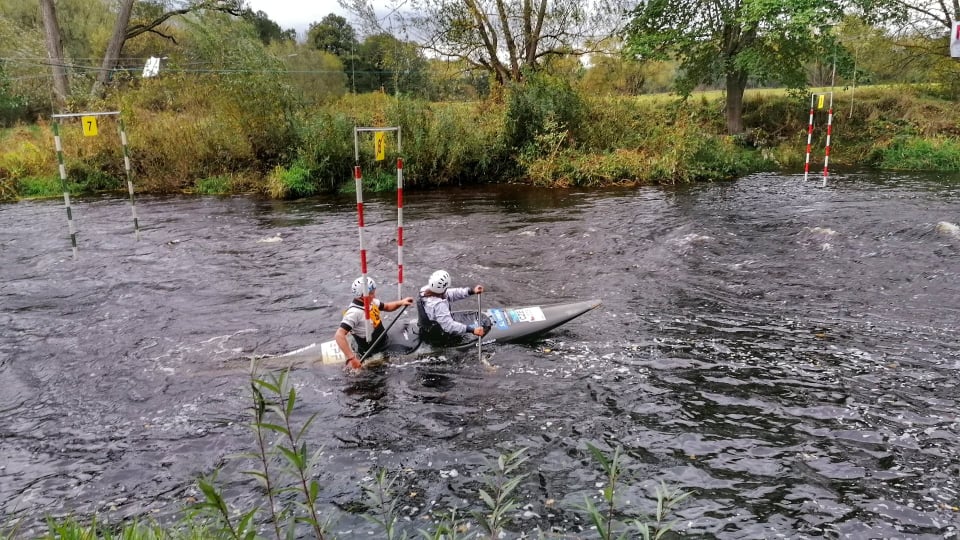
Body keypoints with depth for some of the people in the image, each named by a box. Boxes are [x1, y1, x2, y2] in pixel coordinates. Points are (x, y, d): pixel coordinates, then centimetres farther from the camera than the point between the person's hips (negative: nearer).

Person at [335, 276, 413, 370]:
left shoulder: (371, 302, -2)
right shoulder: (354, 312, -28)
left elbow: (387, 307, 17)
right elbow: (339, 336, -35)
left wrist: (401, 302, -4)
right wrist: (351, 358, -42)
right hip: (372, 352, -9)